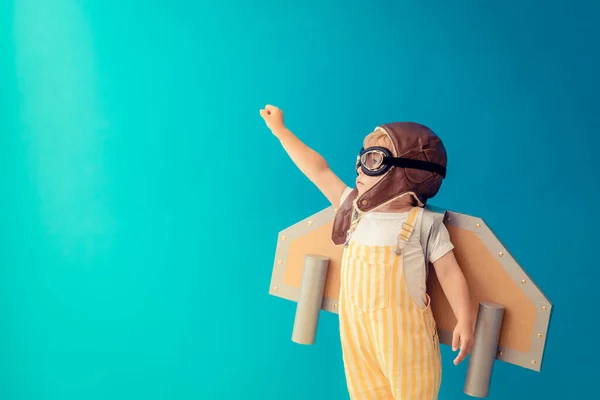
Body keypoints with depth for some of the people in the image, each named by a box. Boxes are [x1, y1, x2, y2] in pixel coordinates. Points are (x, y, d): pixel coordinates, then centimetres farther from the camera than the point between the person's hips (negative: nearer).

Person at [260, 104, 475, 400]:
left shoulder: (424, 224, -10)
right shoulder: (356, 211, 4)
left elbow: (449, 273, -9)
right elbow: (318, 170, 10)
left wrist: (465, 320, -20)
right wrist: (280, 130, 15)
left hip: (403, 335, -5)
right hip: (357, 332, 5)